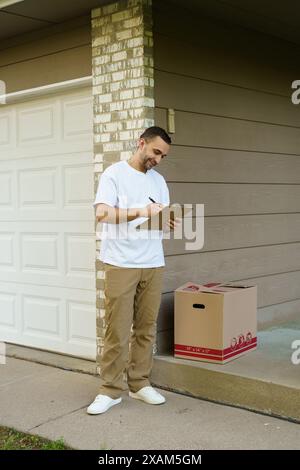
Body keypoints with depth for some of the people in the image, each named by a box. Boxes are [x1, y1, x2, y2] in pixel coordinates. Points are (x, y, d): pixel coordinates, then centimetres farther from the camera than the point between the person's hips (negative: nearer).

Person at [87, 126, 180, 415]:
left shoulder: (158, 180, 16)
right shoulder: (115, 173, -2)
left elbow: (163, 218, 16)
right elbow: (102, 213, -15)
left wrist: (169, 225, -8)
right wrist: (143, 211, -24)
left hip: (153, 264, 5)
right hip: (121, 264, -5)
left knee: (146, 328, 8)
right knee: (117, 331, -3)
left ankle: (139, 384, 19)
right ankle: (111, 390, 7)